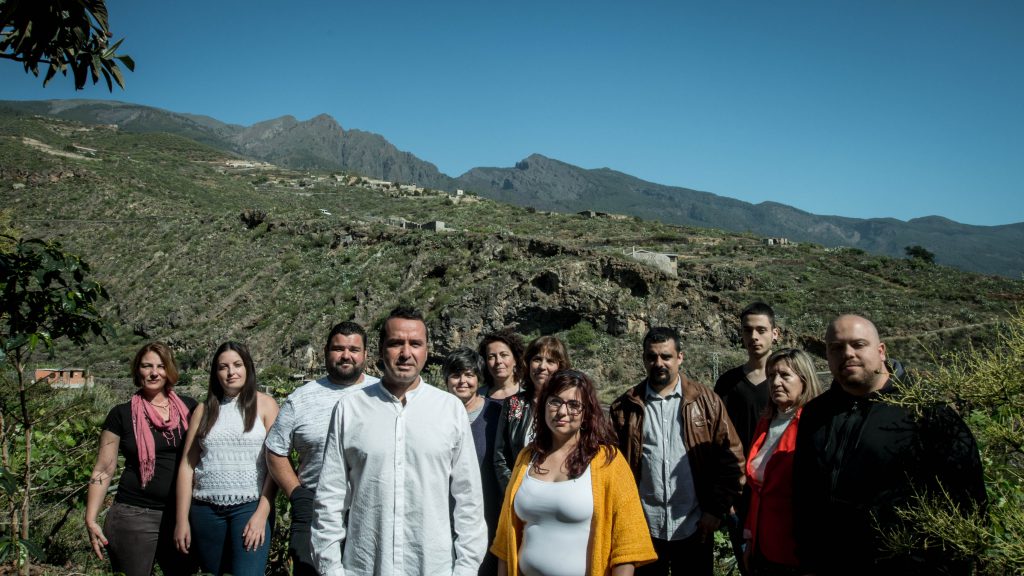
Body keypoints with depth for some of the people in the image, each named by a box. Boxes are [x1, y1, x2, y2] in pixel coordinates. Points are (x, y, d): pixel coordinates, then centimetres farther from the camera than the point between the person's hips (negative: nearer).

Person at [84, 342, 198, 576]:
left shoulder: (188, 408, 4)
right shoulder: (121, 414, 0)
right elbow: (103, 470, 2)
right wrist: (91, 520, -4)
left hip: (182, 513, 2)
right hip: (134, 515, -2)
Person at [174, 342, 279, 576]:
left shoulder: (265, 405, 2)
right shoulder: (204, 410, 10)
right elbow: (187, 465, 9)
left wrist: (262, 513, -10)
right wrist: (182, 519, 3)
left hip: (250, 506, -3)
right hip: (206, 509, 3)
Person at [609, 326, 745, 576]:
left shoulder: (706, 401, -1)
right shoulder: (625, 407, 0)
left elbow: (731, 459, -1)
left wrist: (717, 509, -6)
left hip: (694, 528, 0)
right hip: (642, 528, 1)